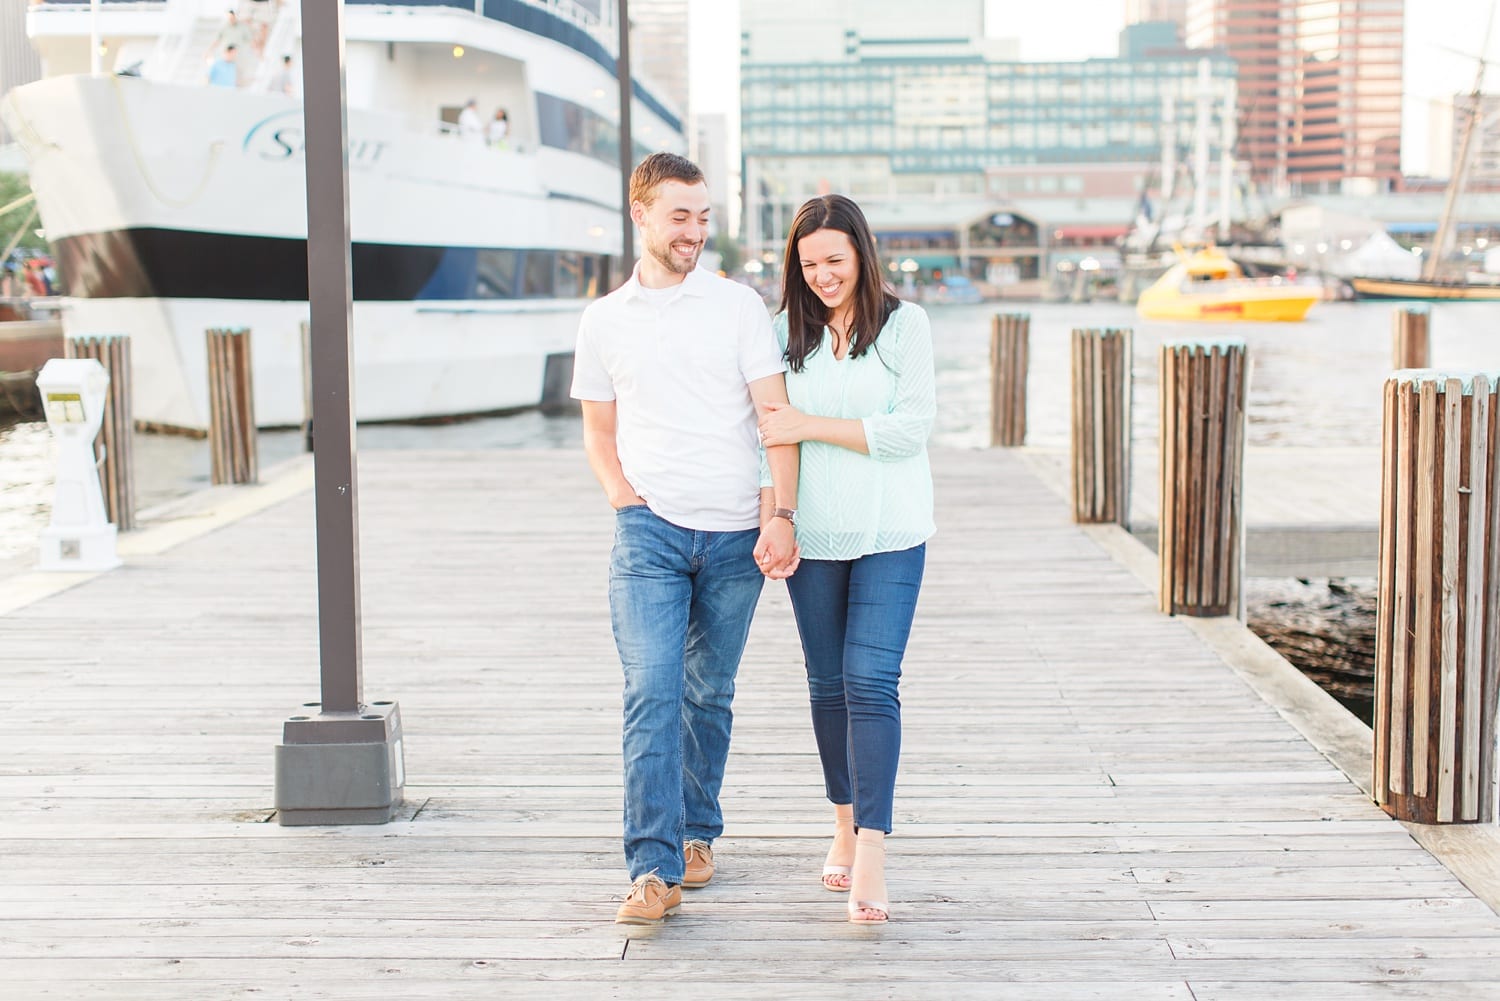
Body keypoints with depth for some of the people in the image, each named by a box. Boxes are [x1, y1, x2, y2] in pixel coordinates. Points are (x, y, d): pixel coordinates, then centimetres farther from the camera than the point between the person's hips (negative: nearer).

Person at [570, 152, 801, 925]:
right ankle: (654, 869, -12)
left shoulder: (739, 306, 4)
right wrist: (621, 495, 1)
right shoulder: (604, 320, 10)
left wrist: (781, 515, -12)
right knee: (651, 694, -11)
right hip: (649, 531, 0)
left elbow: (776, 416, -1)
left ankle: (697, 832, 29)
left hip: (735, 534, 0)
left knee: (709, 694, 10)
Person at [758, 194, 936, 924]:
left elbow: (911, 428, -11)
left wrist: (810, 426, -13)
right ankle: (845, 827, 27)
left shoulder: (904, 324, -3)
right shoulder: (787, 331, 6)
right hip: (813, 534, 3)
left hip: (890, 535, -3)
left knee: (872, 682, -12)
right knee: (828, 685, 11)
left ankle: (872, 854, -15)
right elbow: (771, 428, 11)